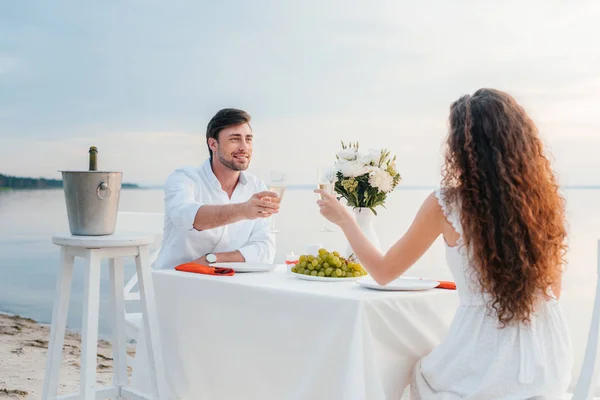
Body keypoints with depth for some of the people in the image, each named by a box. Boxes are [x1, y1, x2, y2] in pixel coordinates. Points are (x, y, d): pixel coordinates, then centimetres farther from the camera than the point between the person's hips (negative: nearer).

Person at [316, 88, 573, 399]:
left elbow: (383, 273, -1)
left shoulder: (445, 204, -14)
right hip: (549, 359, 4)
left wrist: (344, 219, 12)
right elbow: (553, 289, 6)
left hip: (485, 371, -4)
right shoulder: (543, 198, -5)